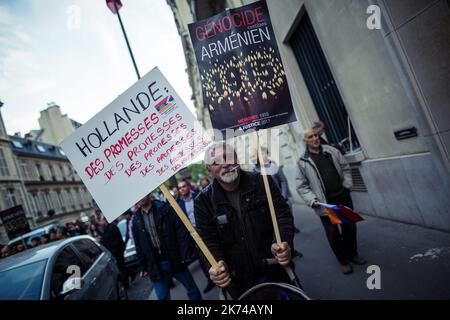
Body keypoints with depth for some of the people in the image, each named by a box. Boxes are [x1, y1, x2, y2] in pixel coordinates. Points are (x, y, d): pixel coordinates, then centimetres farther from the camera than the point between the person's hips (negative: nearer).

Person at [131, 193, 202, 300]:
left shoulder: (165, 209, -7)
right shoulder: (135, 220, 3)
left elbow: (181, 230, -10)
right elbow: (139, 246, 9)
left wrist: (185, 254, -15)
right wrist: (143, 267, 9)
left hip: (175, 260, -2)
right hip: (155, 265, 2)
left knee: (192, 288, 11)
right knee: (162, 297, 11)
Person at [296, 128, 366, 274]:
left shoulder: (332, 151, 3)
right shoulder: (303, 162, -8)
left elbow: (345, 168, 10)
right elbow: (302, 186, -7)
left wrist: (347, 186, 0)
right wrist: (312, 200, -16)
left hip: (343, 197, 4)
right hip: (325, 203, -3)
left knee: (350, 227, 17)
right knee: (333, 233, 7)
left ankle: (353, 254, 40)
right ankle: (344, 261, 28)